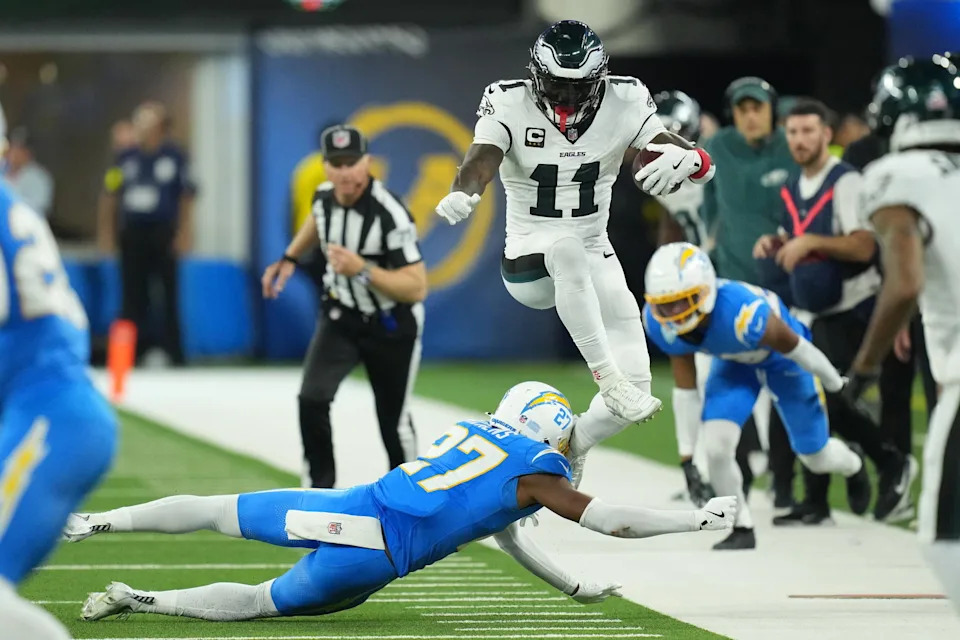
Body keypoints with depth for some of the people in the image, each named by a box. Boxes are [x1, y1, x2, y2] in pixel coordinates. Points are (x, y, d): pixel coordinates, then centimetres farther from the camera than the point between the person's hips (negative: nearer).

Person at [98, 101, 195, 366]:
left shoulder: (175, 156, 1)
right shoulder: (126, 158, 9)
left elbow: (187, 197, 1)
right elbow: (110, 196, 14)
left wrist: (184, 232, -5)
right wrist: (106, 231, 10)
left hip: (164, 233, -3)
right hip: (132, 233, 3)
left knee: (168, 294, -3)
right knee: (133, 294, 2)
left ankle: (172, 352, 3)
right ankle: (134, 351, 8)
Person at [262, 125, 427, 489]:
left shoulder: (390, 214, -30)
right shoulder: (325, 196, -10)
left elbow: (417, 287, -31)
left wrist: (362, 270, -41)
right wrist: (289, 260, 12)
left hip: (392, 326, -4)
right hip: (341, 318, 4)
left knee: (393, 421, 8)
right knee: (312, 400, -16)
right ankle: (319, 492, -4)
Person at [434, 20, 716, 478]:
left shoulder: (624, 104, -8)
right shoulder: (509, 106, -14)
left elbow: (702, 166, -16)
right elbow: (482, 159, -32)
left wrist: (688, 159, -42)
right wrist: (462, 194, -56)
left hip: (594, 261, 4)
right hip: (528, 263, -3)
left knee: (635, 384, -8)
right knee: (568, 249, -40)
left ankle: (572, 447, 22)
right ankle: (607, 379, -37)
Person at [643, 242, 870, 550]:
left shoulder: (742, 314, -45)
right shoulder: (661, 324, -27)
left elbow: (795, 348, -25)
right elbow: (685, 388, -12)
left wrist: (838, 386, -7)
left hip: (781, 357, -3)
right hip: (734, 361, 3)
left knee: (816, 457, 13)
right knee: (716, 448, -18)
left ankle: (852, 464, 50)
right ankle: (742, 528, 5)